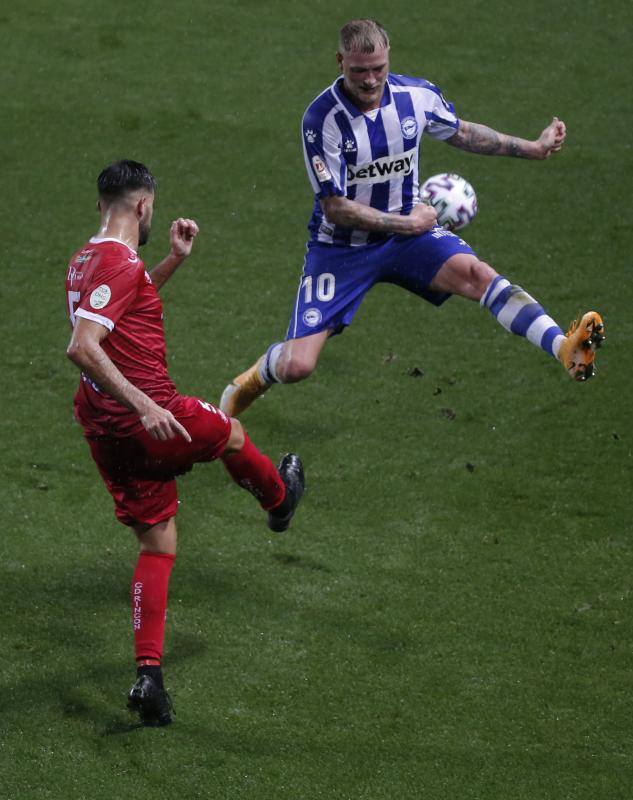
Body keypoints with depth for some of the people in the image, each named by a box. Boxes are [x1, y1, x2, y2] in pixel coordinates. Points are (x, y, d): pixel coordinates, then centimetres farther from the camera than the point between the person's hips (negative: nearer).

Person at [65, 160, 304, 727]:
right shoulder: (122, 264, -19)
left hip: (105, 429, 8)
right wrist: (144, 406, -31)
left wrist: (174, 260, 24)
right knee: (230, 434, 25)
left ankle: (149, 675, 4)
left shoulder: (86, 259, 10)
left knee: (157, 547, 13)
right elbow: (82, 347, -30)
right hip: (148, 420, -8)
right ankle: (279, 499, 57)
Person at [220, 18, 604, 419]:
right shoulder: (322, 118, -22)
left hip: (409, 228, 3)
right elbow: (335, 208, -20)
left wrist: (533, 148, 17)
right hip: (341, 246, -3)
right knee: (296, 366, -11)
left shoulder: (418, 95, -7)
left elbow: (461, 133, 16)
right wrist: (409, 223, -15)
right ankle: (254, 379, 26)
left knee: (475, 272, -28)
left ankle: (566, 349, -42)